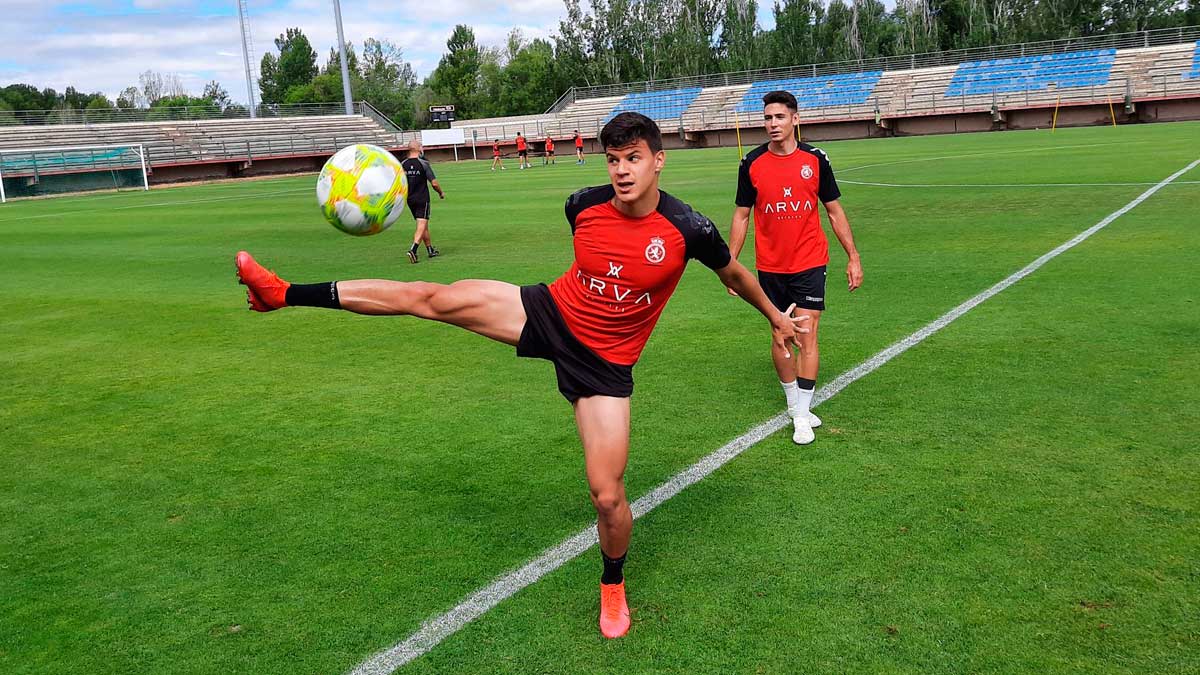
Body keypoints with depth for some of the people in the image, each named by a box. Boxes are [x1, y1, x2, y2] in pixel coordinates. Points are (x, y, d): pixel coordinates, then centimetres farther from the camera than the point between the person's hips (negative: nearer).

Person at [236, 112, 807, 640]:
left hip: (603, 362, -2)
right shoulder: (583, 205, -11)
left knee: (607, 495, -6)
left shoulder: (688, 228, -19)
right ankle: (286, 294, 1)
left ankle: (612, 585, 27)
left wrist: (775, 317, 17)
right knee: (431, 299, -8)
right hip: (550, 313, 3)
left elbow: (734, 274, 3)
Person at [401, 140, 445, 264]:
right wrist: (441, 193, 7)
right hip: (422, 199, -5)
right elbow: (434, 183, -11)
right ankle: (413, 250, -21)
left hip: (410, 200, 5)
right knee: (421, 226, -4)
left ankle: (430, 250, 26)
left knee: (423, 225, 17)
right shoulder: (423, 163, -12)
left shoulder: (402, 164, 0)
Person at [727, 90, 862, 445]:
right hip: (770, 266, 1)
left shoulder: (815, 159, -1)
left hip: (809, 263, -1)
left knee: (807, 336, -6)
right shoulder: (752, 163, -1)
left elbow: (834, 210, 6)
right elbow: (742, 215, 6)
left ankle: (801, 416, 2)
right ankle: (794, 405, 26)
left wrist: (853, 256, 3)